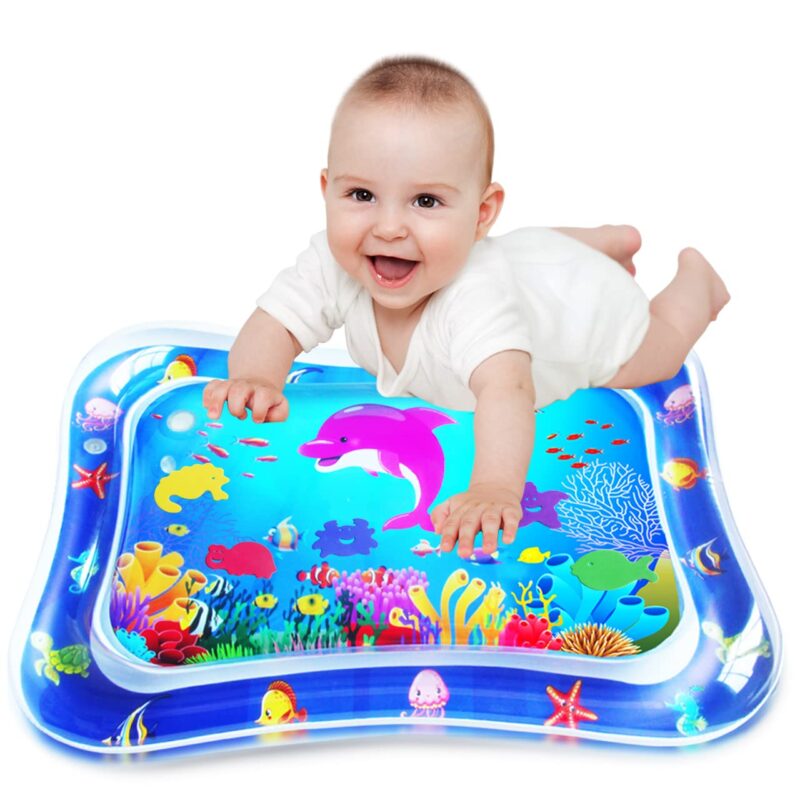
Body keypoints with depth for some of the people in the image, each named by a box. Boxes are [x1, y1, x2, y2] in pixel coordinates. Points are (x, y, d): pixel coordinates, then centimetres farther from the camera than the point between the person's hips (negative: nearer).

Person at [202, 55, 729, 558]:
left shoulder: (475, 294, -51)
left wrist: (496, 490, -78)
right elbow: (273, 326, -31)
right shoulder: (333, 264, -34)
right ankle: (613, 242, 54)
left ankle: (694, 273, 50)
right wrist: (254, 379, -52)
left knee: (657, 356, 24)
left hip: (582, 306, -5)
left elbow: (507, 390, -63)